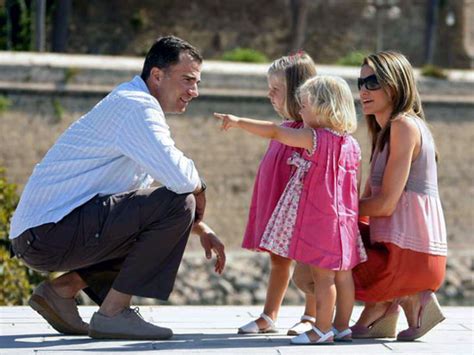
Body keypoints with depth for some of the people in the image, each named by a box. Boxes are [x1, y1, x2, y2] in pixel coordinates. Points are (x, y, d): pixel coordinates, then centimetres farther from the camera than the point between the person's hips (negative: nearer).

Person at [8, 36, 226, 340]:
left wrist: (199, 227, 13)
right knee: (178, 204, -16)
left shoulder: (138, 108, 21)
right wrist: (199, 188, -3)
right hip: (50, 233, -10)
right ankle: (112, 313, -11)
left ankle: (63, 288, 12)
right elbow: (178, 177, -25)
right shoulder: (136, 106, -12)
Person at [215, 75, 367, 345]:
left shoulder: (315, 138, -14)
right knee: (342, 273, 11)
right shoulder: (352, 145, 7)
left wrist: (239, 122, -9)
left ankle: (323, 329, -1)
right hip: (344, 218, 8)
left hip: (320, 218, -8)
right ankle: (342, 326, 17)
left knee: (323, 274, -4)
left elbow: (275, 132, -14)